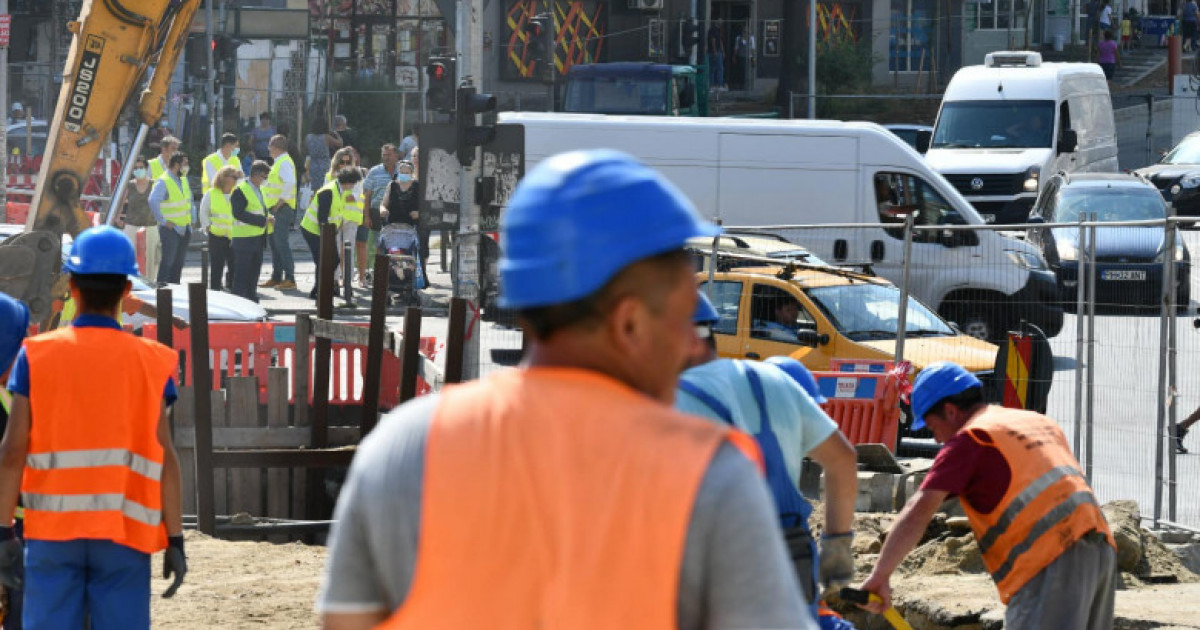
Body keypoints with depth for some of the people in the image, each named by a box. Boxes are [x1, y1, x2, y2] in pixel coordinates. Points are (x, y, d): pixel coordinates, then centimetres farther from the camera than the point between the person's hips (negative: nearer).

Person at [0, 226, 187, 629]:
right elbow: (164, 458, -3)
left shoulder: (35, 357, 1)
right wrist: (174, 539, 1)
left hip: (52, 532, 0)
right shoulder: (151, 362, 0)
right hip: (124, 534, 0)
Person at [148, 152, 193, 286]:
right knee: (168, 260, -11)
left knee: (180, 260, 11)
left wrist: (190, 218, 19)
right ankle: (161, 286, -9)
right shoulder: (163, 182, -14)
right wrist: (163, 221, -23)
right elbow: (153, 201, -26)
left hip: (184, 228, 8)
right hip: (170, 229, -8)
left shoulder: (183, 180, 13)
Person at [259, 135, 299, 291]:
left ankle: (290, 279, -14)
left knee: (281, 242, -13)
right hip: (275, 208, 11)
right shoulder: (278, 162, 18)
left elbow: (290, 183, -27)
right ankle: (276, 277, 20)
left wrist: (280, 202, -23)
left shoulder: (285, 162, -13)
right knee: (273, 241, 14)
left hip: (283, 208, -11)